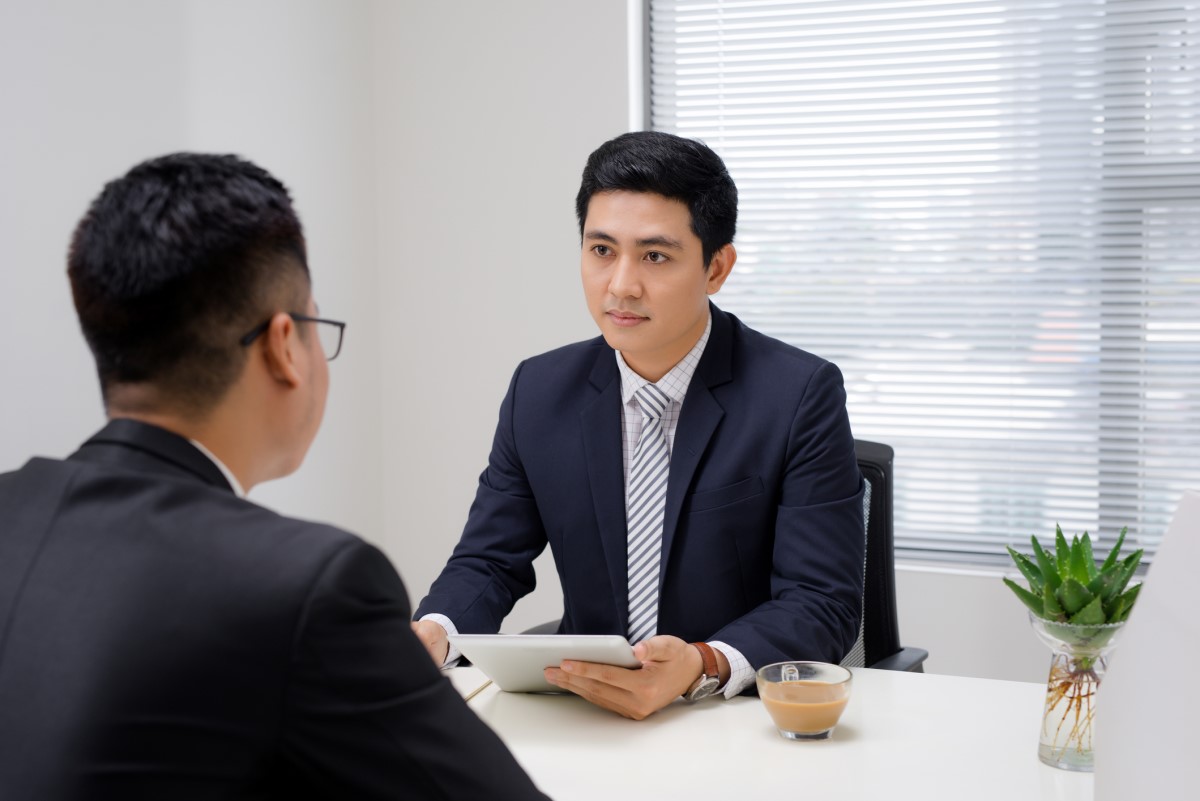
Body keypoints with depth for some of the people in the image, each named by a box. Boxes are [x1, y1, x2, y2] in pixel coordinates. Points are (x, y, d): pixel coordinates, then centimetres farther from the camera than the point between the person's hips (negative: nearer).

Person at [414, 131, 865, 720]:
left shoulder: (802, 396, -8)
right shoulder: (538, 392, 4)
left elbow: (824, 603, -12)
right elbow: (490, 561, 9)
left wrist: (704, 667, -31)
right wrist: (431, 633, -14)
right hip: (585, 713, 5)